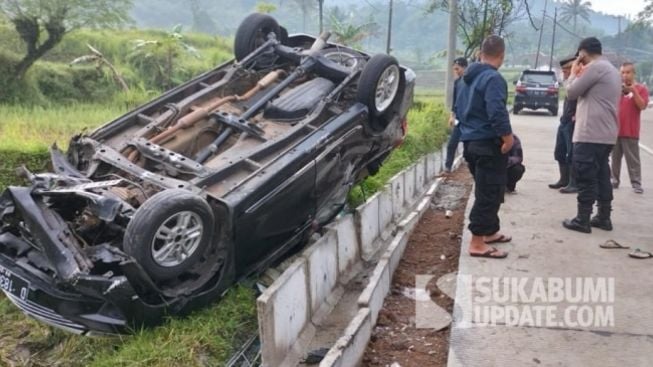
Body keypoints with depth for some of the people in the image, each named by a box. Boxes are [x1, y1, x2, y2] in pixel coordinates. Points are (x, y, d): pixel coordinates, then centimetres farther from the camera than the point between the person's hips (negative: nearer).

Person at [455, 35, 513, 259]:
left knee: (486, 192, 20)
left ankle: (490, 232, 30)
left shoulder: (468, 78, 13)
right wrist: (508, 138, -17)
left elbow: (459, 109, 20)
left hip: (471, 142, 9)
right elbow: (497, 112, -26)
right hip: (489, 144, -9)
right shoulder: (493, 78, -17)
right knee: (489, 194, -5)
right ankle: (478, 243, -3)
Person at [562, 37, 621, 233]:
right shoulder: (612, 70, 19)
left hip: (590, 134, -10)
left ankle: (582, 220, -1)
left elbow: (572, 92, -9)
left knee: (586, 177, -5)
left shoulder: (595, 67, -12)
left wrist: (573, 73, 5)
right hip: (606, 133, 10)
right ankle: (604, 217, 18)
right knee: (601, 175, 13)